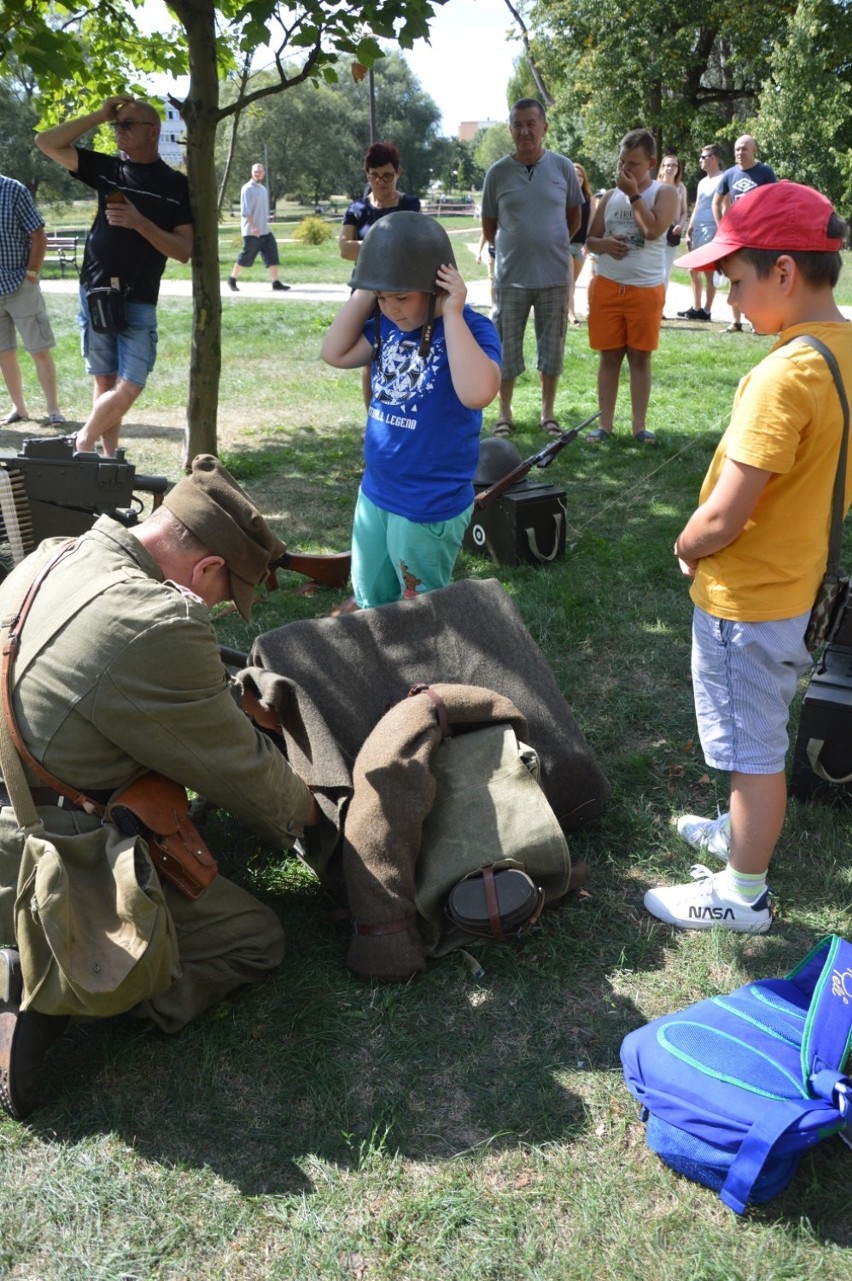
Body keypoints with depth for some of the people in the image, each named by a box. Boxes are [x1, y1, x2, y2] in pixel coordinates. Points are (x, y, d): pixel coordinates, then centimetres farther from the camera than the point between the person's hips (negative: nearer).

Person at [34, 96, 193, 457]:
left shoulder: (176, 185, 0)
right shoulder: (107, 169, 8)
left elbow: (184, 251, -6)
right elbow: (47, 142, 5)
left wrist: (139, 222, -18)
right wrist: (99, 115, -1)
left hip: (139, 302, -2)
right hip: (94, 293, 2)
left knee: (128, 389, -8)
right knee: (105, 384, 6)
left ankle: (82, 444, 14)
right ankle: (108, 460, 15)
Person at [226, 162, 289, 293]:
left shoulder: (263, 189, 16)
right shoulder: (247, 189, -9)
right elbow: (245, 211, -17)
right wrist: (253, 227, -24)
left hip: (265, 231, 7)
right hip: (251, 232, -7)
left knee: (272, 255, -4)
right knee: (246, 257, -1)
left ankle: (276, 282, -5)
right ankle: (232, 279, 14)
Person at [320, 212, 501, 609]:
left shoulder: (471, 329, -19)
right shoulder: (388, 325, 2)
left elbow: (477, 393, -36)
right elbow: (334, 353, -1)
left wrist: (452, 314, -31)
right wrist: (364, 293, -8)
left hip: (430, 507, -7)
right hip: (374, 493, 7)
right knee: (370, 603, 24)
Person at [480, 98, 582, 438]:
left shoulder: (563, 167, 0)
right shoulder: (498, 172, -2)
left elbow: (574, 217, 11)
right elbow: (489, 226, 8)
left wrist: (553, 246, 12)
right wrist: (512, 250, 10)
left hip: (555, 275, 1)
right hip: (510, 277, 0)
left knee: (552, 347, 9)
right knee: (506, 348, 6)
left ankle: (548, 413, 22)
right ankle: (505, 414, 20)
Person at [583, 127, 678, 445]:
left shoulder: (664, 193, -2)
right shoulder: (611, 195, 10)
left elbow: (653, 230, -20)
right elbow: (590, 239, 12)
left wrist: (633, 195, -12)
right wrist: (604, 244, -11)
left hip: (646, 288, -3)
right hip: (607, 285, 3)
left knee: (640, 357, 3)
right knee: (609, 356, 5)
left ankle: (639, 425, 9)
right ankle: (605, 424, 10)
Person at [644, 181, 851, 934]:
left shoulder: (786, 376, -28)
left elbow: (721, 520, -28)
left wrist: (685, 549, -6)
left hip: (745, 597, -9)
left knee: (753, 746, 7)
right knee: (760, 735, 26)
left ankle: (744, 894, 25)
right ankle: (745, 832, 47)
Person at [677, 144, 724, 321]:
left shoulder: (721, 180, -8)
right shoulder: (702, 182, 19)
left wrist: (720, 232, -18)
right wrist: (689, 231, 16)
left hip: (711, 230, -9)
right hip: (697, 229, 9)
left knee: (709, 271, -4)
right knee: (693, 270, 12)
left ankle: (706, 311, 0)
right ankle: (696, 308, 20)